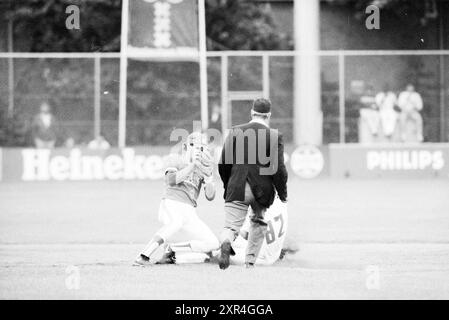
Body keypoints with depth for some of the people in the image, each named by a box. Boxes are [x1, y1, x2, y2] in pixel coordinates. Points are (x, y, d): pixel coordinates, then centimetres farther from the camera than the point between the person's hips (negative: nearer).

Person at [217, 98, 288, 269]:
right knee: (258, 223, 22)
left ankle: (226, 243, -36)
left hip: (237, 189, 0)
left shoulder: (235, 131, 3)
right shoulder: (274, 136, -5)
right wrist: (282, 193, 5)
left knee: (231, 225, -2)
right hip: (262, 189, 0)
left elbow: (223, 164, 3)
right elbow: (278, 169, -9)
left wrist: (228, 187, 18)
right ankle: (250, 262, 21)